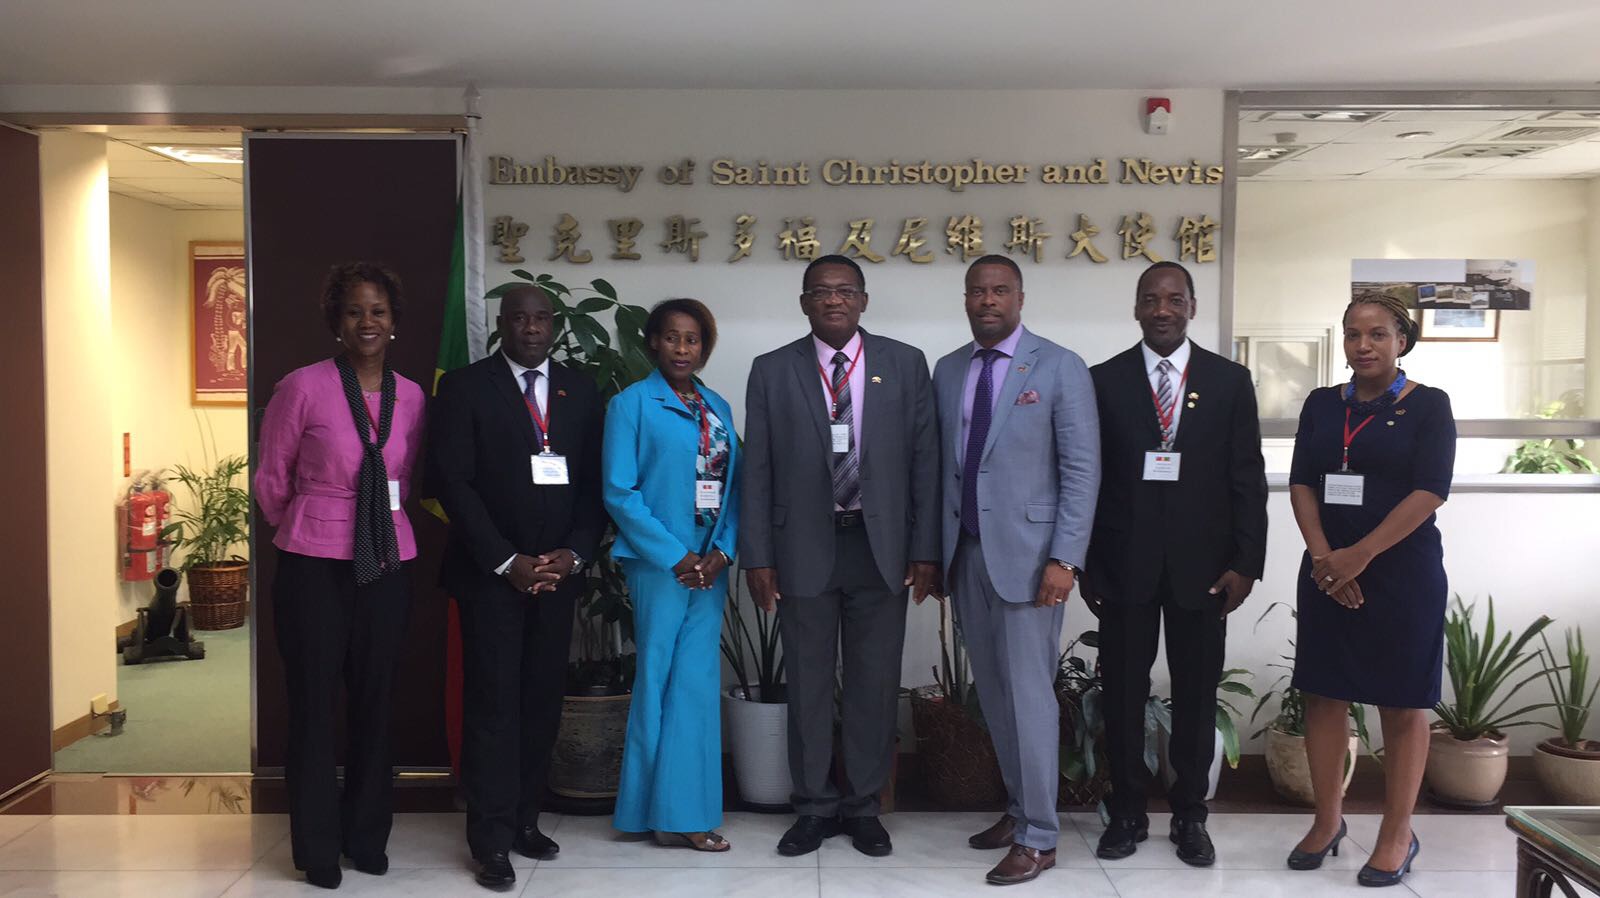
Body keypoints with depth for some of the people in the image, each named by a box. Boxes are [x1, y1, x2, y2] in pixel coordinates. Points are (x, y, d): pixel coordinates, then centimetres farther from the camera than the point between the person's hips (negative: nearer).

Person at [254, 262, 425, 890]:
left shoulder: (412, 397, 4)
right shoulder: (303, 388, -7)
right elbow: (271, 478, 3)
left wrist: (382, 521, 12)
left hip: (387, 566, 3)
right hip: (314, 567, -3)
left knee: (374, 703, 11)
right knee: (313, 706, 5)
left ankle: (367, 837, 27)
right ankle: (317, 848, 21)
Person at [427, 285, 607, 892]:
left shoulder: (581, 392, 10)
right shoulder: (465, 387, -1)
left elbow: (594, 483, 8)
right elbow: (452, 482, -8)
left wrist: (572, 554, -6)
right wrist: (506, 561, -13)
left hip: (557, 572, 4)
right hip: (490, 572, -3)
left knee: (543, 702, 7)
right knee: (492, 705, -2)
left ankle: (525, 819, 20)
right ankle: (492, 840, 6)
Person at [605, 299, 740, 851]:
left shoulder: (718, 408, 12)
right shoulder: (632, 404, -3)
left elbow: (732, 486, 10)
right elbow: (619, 491, -9)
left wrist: (722, 551, -5)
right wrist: (675, 557, -12)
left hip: (710, 566, 5)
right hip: (659, 564, -5)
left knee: (699, 683, 6)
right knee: (658, 680, 2)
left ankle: (686, 812, 15)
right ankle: (665, 810, 14)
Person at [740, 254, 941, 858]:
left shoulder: (905, 364, 3)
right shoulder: (772, 371, 3)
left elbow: (925, 461, 2)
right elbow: (757, 472, 2)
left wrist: (926, 549, -3)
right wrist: (757, 557, -3)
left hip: (881, 547, 0)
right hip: (804, 548, 0)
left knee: (875, 684, 8)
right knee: (808, 684, 9)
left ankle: (863, 807, 24)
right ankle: (814, 807, 24)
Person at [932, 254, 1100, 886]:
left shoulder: (1060, 367, -5)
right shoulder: (948, 371, 10)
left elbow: (1083, 469, -8)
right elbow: (943, 462, 12)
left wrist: (1065, 558, -15)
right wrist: (935, 547, 7)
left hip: (1027, 552, -5)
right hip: (965, 552, 5)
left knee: (1027, 692, -3)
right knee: (992, 692, 12)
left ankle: (1038, 838, 8)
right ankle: (1018, 808, 27)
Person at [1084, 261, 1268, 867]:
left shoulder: (1230, 381, 4)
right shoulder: (1104, 381, 2)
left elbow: (1248, 479, 2)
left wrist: (1245, 563, -4)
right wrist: (1085, 563, -2)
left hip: (1202, 565, 1)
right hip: (1124, 563, 0)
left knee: (1196, 695, 9)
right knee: (1123, 693, 7)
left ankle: (1189, 816, 24)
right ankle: (1126, 813, 22)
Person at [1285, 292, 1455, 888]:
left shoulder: (1428, 406, -1)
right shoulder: (1322, 404, 9)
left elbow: (1430, 491, -10)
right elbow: (1301, 483, 4)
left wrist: (1360, 555, -16)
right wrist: (1323, 555, -11)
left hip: (1402, 572, -3)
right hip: (1327, 571, 4)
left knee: (1401, 704, 3)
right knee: (1323, 694, 6)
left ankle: (1397, 833, 15)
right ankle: (1327, 820, 19)